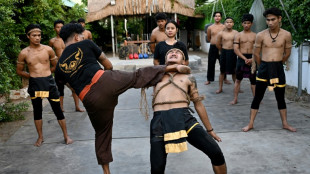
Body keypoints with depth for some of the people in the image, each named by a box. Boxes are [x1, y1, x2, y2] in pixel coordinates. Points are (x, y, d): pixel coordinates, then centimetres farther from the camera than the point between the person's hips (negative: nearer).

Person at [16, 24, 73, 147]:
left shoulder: (48, 50, -2)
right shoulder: (24, 53, -1)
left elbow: (55, 66, 11)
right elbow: (19, 71, 9)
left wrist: (44, 73, 9)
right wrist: (33, 75, 4)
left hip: (49, 82, -1)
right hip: (34, 84, 1)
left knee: (57, 110, 3)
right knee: (37, 111, 12)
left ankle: (66, 136, 14)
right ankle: (40, 137, 27)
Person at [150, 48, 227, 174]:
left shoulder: (188, 78, 22)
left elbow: (198, 104, 25)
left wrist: (209, 130, 27)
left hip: (184, 117, 0)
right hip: (160, 120, 0)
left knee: (216, 153, -7)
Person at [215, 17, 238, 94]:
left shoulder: (236, 33, -5)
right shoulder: (221, 33, -4)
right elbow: (218, 44, 7)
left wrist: (234, 50, 8)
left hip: (233, 53, 0)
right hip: (224, 53, 0)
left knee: (234, 72, 9)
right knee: (222, 71, 7)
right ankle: (220, 88, 15)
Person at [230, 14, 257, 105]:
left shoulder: (255, 36, 6)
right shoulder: (238, 35, 2)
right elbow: (236, 49, -7)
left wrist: (252, 59, -16)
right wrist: (245, 59, -16)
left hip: (252, 59, 1)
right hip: (241, 58, -1)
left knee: (253, 80, 7)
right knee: (238, 79, 6)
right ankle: (235, 99, 12)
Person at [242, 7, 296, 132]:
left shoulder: (286, 35, -3)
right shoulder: (260, 35, -5)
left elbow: (287, 53, 9)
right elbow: (256, 54, 4)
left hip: (278, 69, 1)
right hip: (264, 68, -1)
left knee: (280, 97, 13)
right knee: (257, 97, 4)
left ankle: (285, 123, 27)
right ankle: (251, 124, 13)